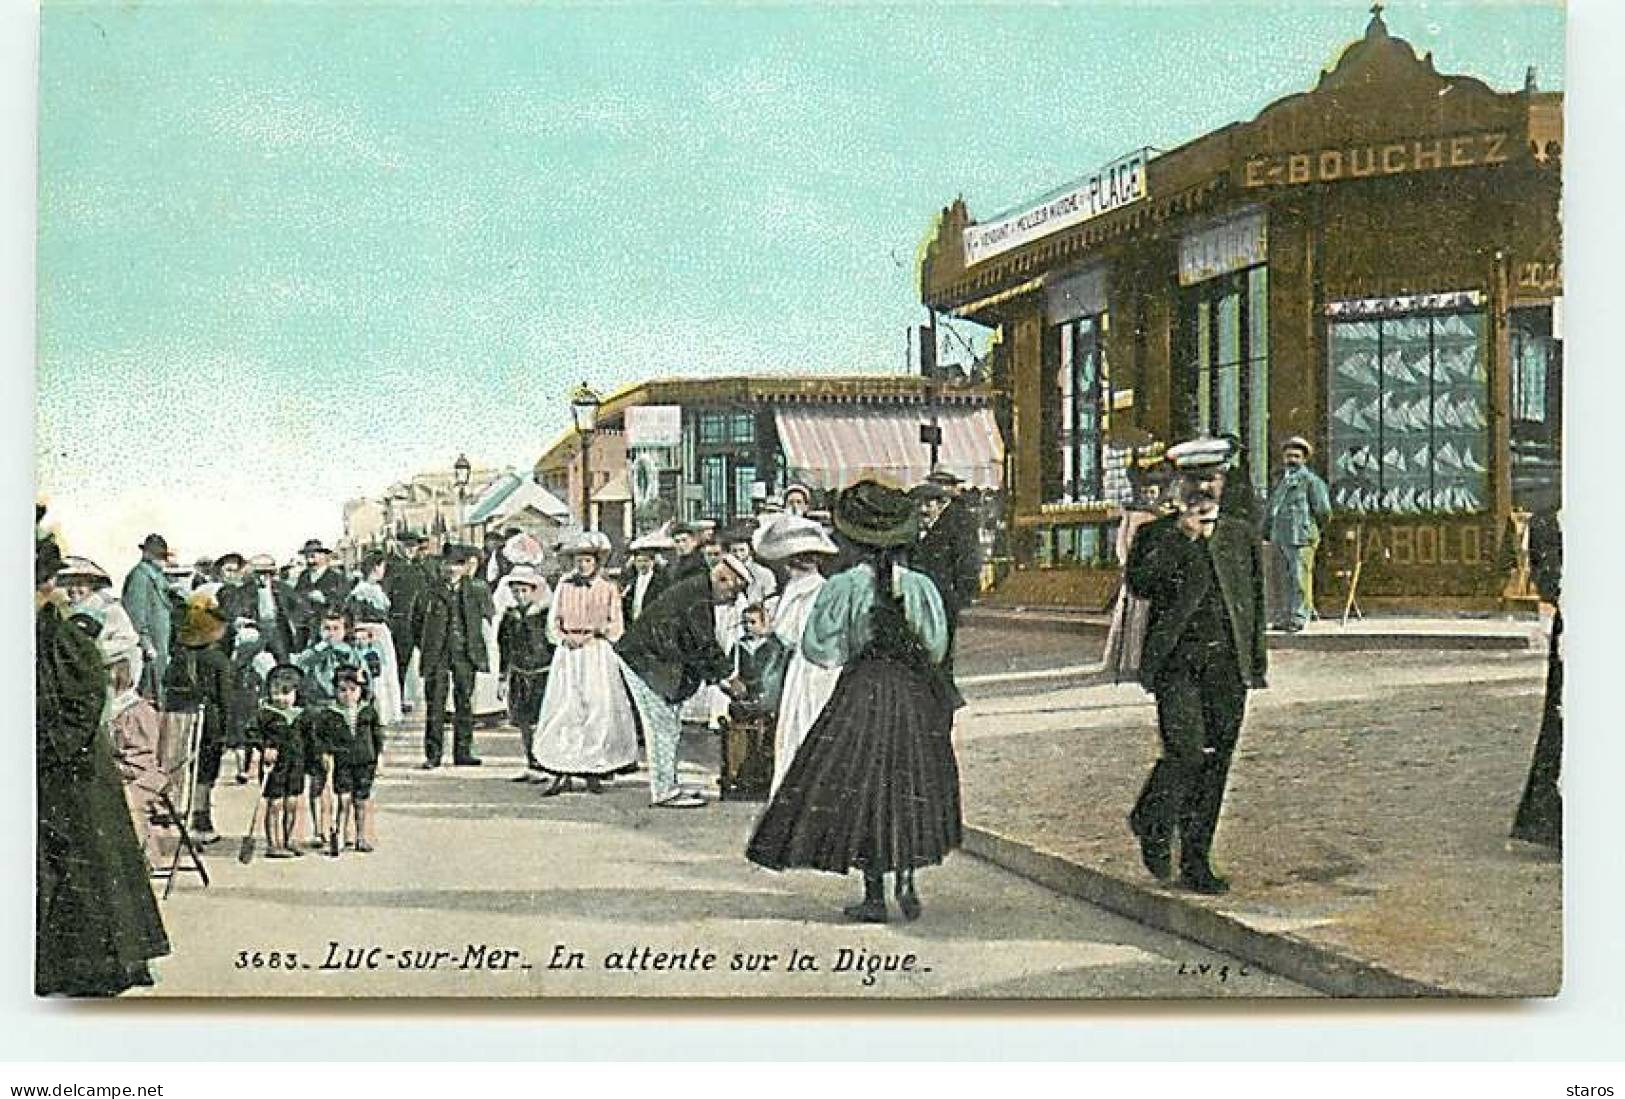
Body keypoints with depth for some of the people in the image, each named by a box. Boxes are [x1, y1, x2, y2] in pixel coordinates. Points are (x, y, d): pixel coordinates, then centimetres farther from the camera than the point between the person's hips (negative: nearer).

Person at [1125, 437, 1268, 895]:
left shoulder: (1242, 534, 15)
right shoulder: (1157, 534, 4)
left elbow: (1255, 602, 18)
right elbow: (1139, 583, -14)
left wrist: (1256, 664, 15)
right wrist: (1181, 536, -16)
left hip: (1228, 665, 4)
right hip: (1177, 662, -3)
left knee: (1215, 763, 4)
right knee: (1186, 752, -17)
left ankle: (1196, 862, 15)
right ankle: (1153, 823, 11)